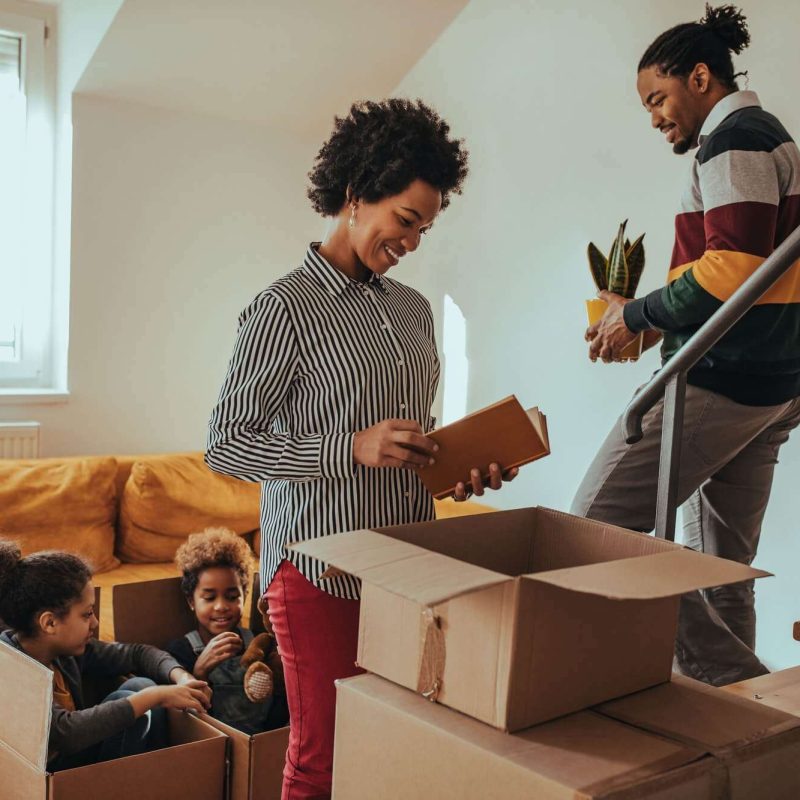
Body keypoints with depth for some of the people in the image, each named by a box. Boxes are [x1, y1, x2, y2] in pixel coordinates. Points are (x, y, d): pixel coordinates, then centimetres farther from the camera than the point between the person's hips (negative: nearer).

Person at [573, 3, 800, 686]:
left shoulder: (734, 138, -9)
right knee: (722, 566, 12)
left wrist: (639, 314, -9)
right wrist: (659, 323, 15)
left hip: (721, 377, -10)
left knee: (597, 521, -6)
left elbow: (732, 269, -22)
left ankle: (735, 677, -5)